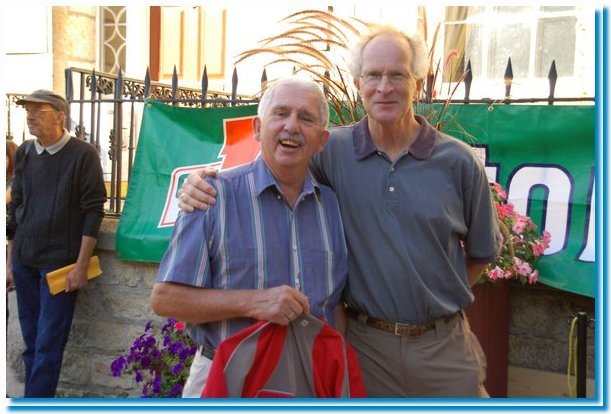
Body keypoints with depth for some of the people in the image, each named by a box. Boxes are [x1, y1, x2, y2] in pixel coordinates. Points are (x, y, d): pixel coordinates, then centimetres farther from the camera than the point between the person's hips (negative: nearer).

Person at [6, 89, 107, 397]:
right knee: (31, 341, 12)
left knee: (48, 343, -2)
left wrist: (81, 265, -13)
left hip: (60, 263, -5)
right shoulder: (23, 153, 7)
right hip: (24, 261, 5)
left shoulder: (83, 154, -9)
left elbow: (93, 211, -10)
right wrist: (10, 259, 12)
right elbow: (15, 209, 14)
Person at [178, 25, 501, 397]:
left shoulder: (459, 160, -5)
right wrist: (203, 180, -16)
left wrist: (441, 299, 8)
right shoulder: (332, 150, -6)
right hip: (367, 343, 0)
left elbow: (482, 252, 7)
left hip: (445, 344, 1)